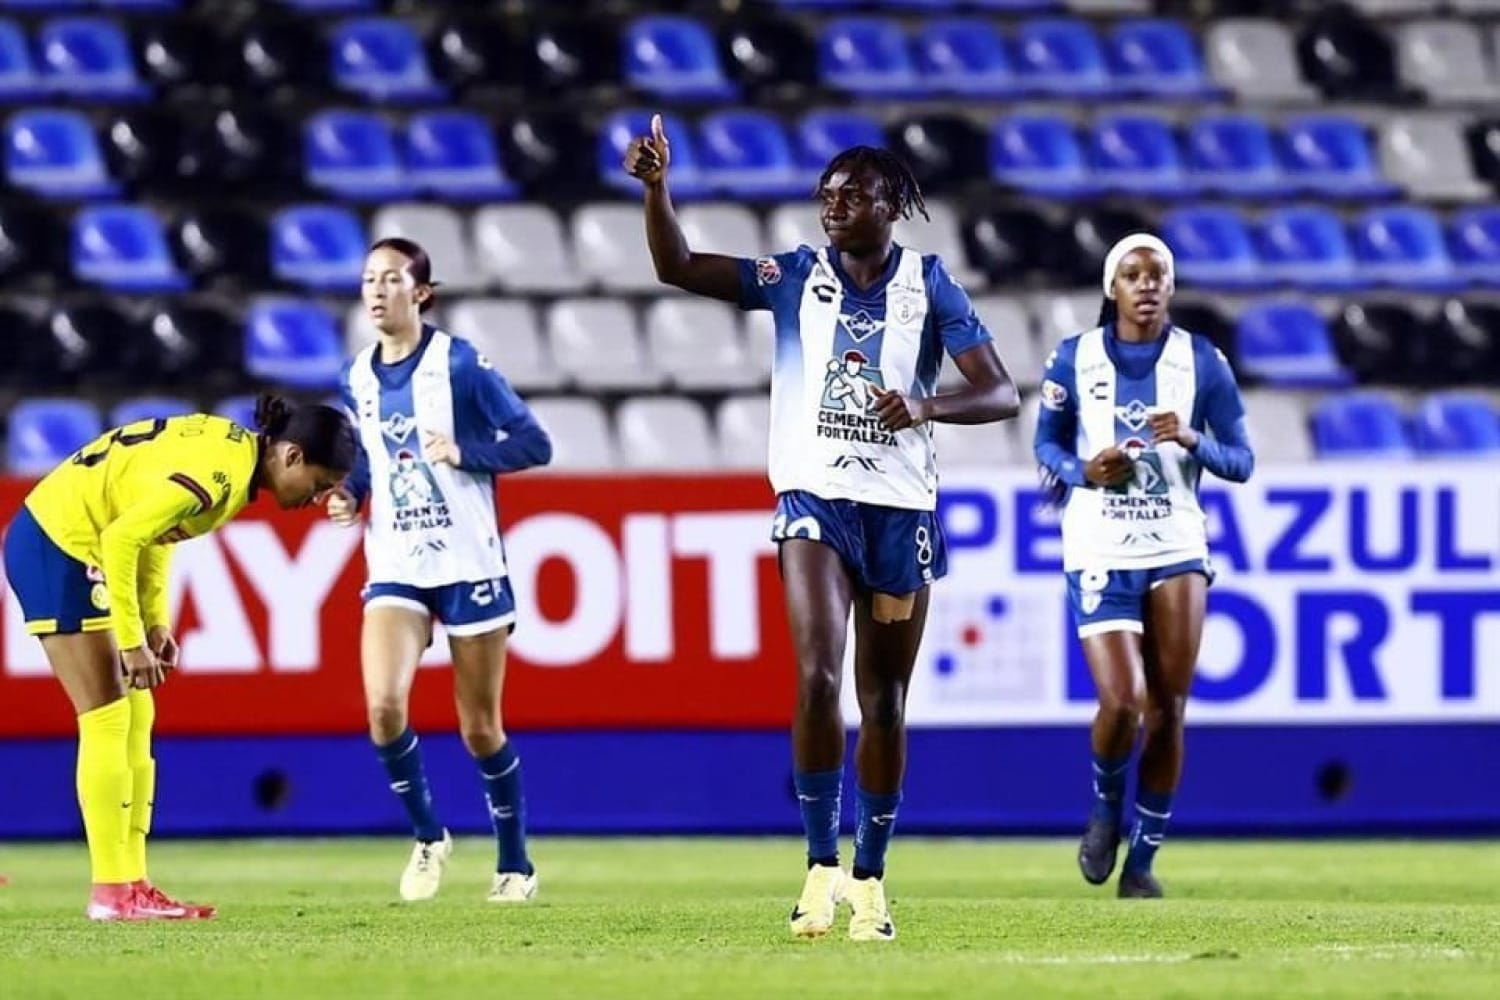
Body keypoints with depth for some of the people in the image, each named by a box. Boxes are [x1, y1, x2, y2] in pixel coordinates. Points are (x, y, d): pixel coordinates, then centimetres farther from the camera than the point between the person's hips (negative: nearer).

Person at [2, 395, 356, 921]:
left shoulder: (234, 448, 6)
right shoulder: (220, 473, -24)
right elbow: (121, 538, -27)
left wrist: (155, 620, 9)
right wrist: (131, 641, -20)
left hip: (61, 540, 10)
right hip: (56, 546, -10)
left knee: (135, 719, 8)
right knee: (108, 722, -8)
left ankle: (131, 884, 8)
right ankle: (111, 891, -6)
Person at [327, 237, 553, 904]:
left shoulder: (459, 363, -9)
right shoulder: (358, 377, 6)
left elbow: (533, 444, -9)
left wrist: (464, 454, -23)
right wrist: (347, 496, 1)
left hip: (468, 564, -3)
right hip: (396, 567, 3)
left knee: (480, 728, 4)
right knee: (383, 705, -18)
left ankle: (515, 863, 23)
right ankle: (427, 837, 4)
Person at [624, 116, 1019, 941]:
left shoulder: (930, 286, 2)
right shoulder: (794, 277, 4)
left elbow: (1000, 393, -3)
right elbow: (677, 268, -6)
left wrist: (927, 406, -22)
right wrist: (656, 188, -22)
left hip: (902, 507, 1)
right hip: (816, 500, -1)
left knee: (885, 702, 7)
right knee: (818, 677, -19)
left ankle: (869, 879, 18)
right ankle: (821, 865, -11)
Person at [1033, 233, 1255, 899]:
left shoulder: (1202, 362, 3)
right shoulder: (1074, 359, 2)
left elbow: (1241, 461, 5)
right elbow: (1046, 445, 10)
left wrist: (1193, 441, -15)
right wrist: (1083, 471, -11)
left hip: (1176, 549, 2)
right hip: (1099, 551, -1)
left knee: (1167, 710, 0)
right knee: (1123, 701, -15)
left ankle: (1142, 860, 13)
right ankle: (1106, 807, 17)